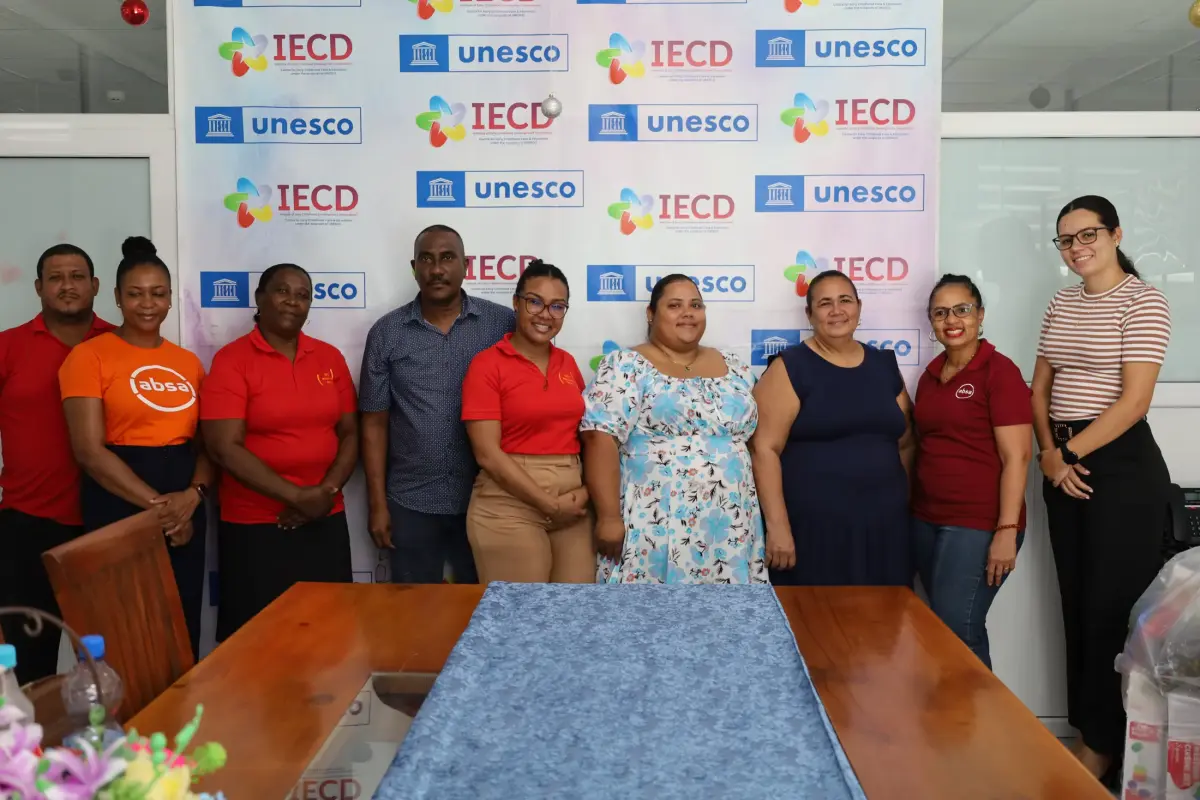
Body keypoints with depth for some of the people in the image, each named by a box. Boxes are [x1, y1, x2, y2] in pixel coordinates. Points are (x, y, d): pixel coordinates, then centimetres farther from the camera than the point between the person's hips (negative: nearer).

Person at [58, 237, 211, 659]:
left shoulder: (188, 362, 12)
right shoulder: (89, 355, -4)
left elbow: (208, 443, 9)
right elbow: (89, 450, -11)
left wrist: (193, 494, -10)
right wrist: (156, 503, -15)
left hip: (186, 512, 5)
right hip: (120, 510, -4)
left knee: (183, 633, 9)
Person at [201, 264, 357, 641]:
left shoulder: (330, 357, 8)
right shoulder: (231, 360, -5)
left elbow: (350, 433, 9)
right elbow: (226, 448, -13)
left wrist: (328, 491, -8)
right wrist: (298, 497, -15)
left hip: (326, 520, 4)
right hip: (255, 526, -4)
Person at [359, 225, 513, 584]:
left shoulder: (502, 323, -2)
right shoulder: (386, 332, 1)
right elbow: (374, 423, 3)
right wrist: (378, 503, -1)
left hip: (485, 500, 0)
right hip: (411, 503, 1)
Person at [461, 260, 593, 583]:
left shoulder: (567, 363, 11)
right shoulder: (487, 364, -6)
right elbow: (487, 453, -12)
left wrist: (586, 490, -5)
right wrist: (550, 504, -12)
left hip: (573, 506, 5)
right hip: (510, 507, -5)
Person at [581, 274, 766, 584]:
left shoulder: (734, 368, 12)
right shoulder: (626, 366, -4)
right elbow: (601, 440, -11)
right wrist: (609, 516, -17)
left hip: (730, 529, 5)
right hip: (655, 527, -5)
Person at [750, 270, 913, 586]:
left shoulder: (885, 365, 12)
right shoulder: (790, 368, -4)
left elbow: (905, 443, 18)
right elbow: (764, 448, -11)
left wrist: (903, 503, 12)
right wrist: (777, 526, -17)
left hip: (882, 527, 5)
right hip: (812, 529, -5)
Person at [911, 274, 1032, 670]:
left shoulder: (999, 371, -9)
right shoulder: (930, 375, 11)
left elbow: (1017, 457, -13)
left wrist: (1007, 531, -19)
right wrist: (912, 510, 11)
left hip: (978, 525, -6)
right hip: (926, 520, 7)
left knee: (957, 629, -7)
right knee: (942, 626, 9)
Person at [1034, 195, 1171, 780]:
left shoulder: (1142, 301, -9)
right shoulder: (1061, 303, 12)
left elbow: (1133, 401, -16)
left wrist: (1071, 455, -12)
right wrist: (1049, 452, -2)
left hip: (1120, 464, -7)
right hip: (1064, 464, 7)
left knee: (1113, 606, 0)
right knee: (1077, 601, 11)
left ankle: (1104, 744, 14)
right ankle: (1087, 730, 23)